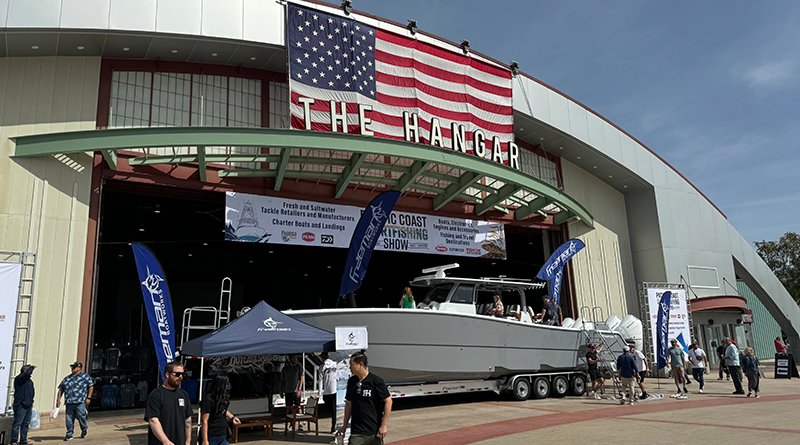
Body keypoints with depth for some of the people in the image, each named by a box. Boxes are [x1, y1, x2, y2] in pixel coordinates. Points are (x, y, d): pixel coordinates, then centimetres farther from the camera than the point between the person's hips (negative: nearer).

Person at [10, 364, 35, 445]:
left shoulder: (29, 380, 17)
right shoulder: (19, 378, -9)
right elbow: (27, 373, -29)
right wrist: (32, 367, -11)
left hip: (28, 405, 9)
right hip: (20, 405, -9)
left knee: (26, 423, 11)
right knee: (17, 423, -4)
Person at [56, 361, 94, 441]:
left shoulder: (85, 377, 5)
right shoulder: (67, 379, 18)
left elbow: (91, 386, 3)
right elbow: (60, 389, 22)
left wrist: (88, 397, -4)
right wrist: (58, 399, 12)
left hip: (80, 402, -4)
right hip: (69, 402, 4)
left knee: (81, 417, -6)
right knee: (69, 419, 2)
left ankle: (84, 429, 21)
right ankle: (69, 435, 14)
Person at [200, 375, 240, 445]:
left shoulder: (222, 399, 6)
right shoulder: (208, 400, -18)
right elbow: (204, 421, -20)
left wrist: (232, 417, 16)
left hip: (222, 438, 8)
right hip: (210, 439, -8)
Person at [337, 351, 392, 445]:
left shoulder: (376, 381, -10)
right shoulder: (351, 381, 6)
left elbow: (388, 401, -8)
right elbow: (349, 404, 14)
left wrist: (384, 425, -11)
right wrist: (345, 425, 14)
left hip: (375, 430, -3)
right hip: (356, 432, 4)